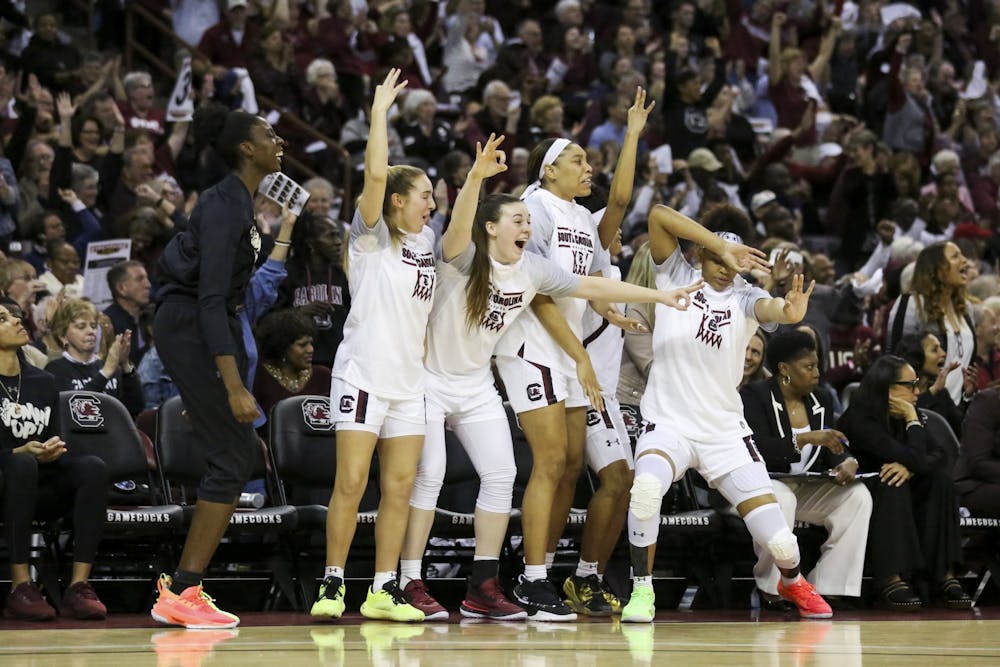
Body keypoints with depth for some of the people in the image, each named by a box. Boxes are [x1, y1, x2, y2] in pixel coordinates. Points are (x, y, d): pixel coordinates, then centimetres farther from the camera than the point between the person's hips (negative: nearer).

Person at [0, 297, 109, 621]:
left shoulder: (43, 382, 12)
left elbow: (56, 443, 13)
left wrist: (54, 450, -11)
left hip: (40, 490, 5)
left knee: (93, 468, -23)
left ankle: (78, 586, -30)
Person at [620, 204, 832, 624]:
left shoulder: (744, 297, -1)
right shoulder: (676, 277, -1)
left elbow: (769, 308, -26)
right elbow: (659, 216, -15)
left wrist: (790, 310, -50)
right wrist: (721, 245, -23)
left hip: (725, 431, 1)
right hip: (668, 423, -1)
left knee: (780, 542, -3)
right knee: (646, 486, -36)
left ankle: (792, 582, 34)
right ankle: (642, 589, -18)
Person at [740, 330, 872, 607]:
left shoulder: (821, 399, 10)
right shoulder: (755, 395, -11)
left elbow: (834, 449, 9)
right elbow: (758, 449, -24)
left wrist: (847, 462, -16)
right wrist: (807, 439, -32)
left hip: (807, 488, 7)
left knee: (858, 496, -16)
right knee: (781, 499, -39)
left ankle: (829, 588, -16)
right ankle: (773, 590, -22)